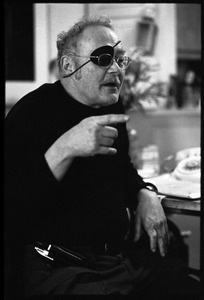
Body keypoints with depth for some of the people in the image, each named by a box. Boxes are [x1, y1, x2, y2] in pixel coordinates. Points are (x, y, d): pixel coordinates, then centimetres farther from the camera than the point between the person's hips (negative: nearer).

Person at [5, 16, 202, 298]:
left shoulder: (111, 106, 14)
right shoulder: (30, 113, -11)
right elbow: (13, 206, -22)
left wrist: (146, 195, 8)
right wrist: (63, 149, -34)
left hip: (126, 252, 8)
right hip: (60, 268, -7)